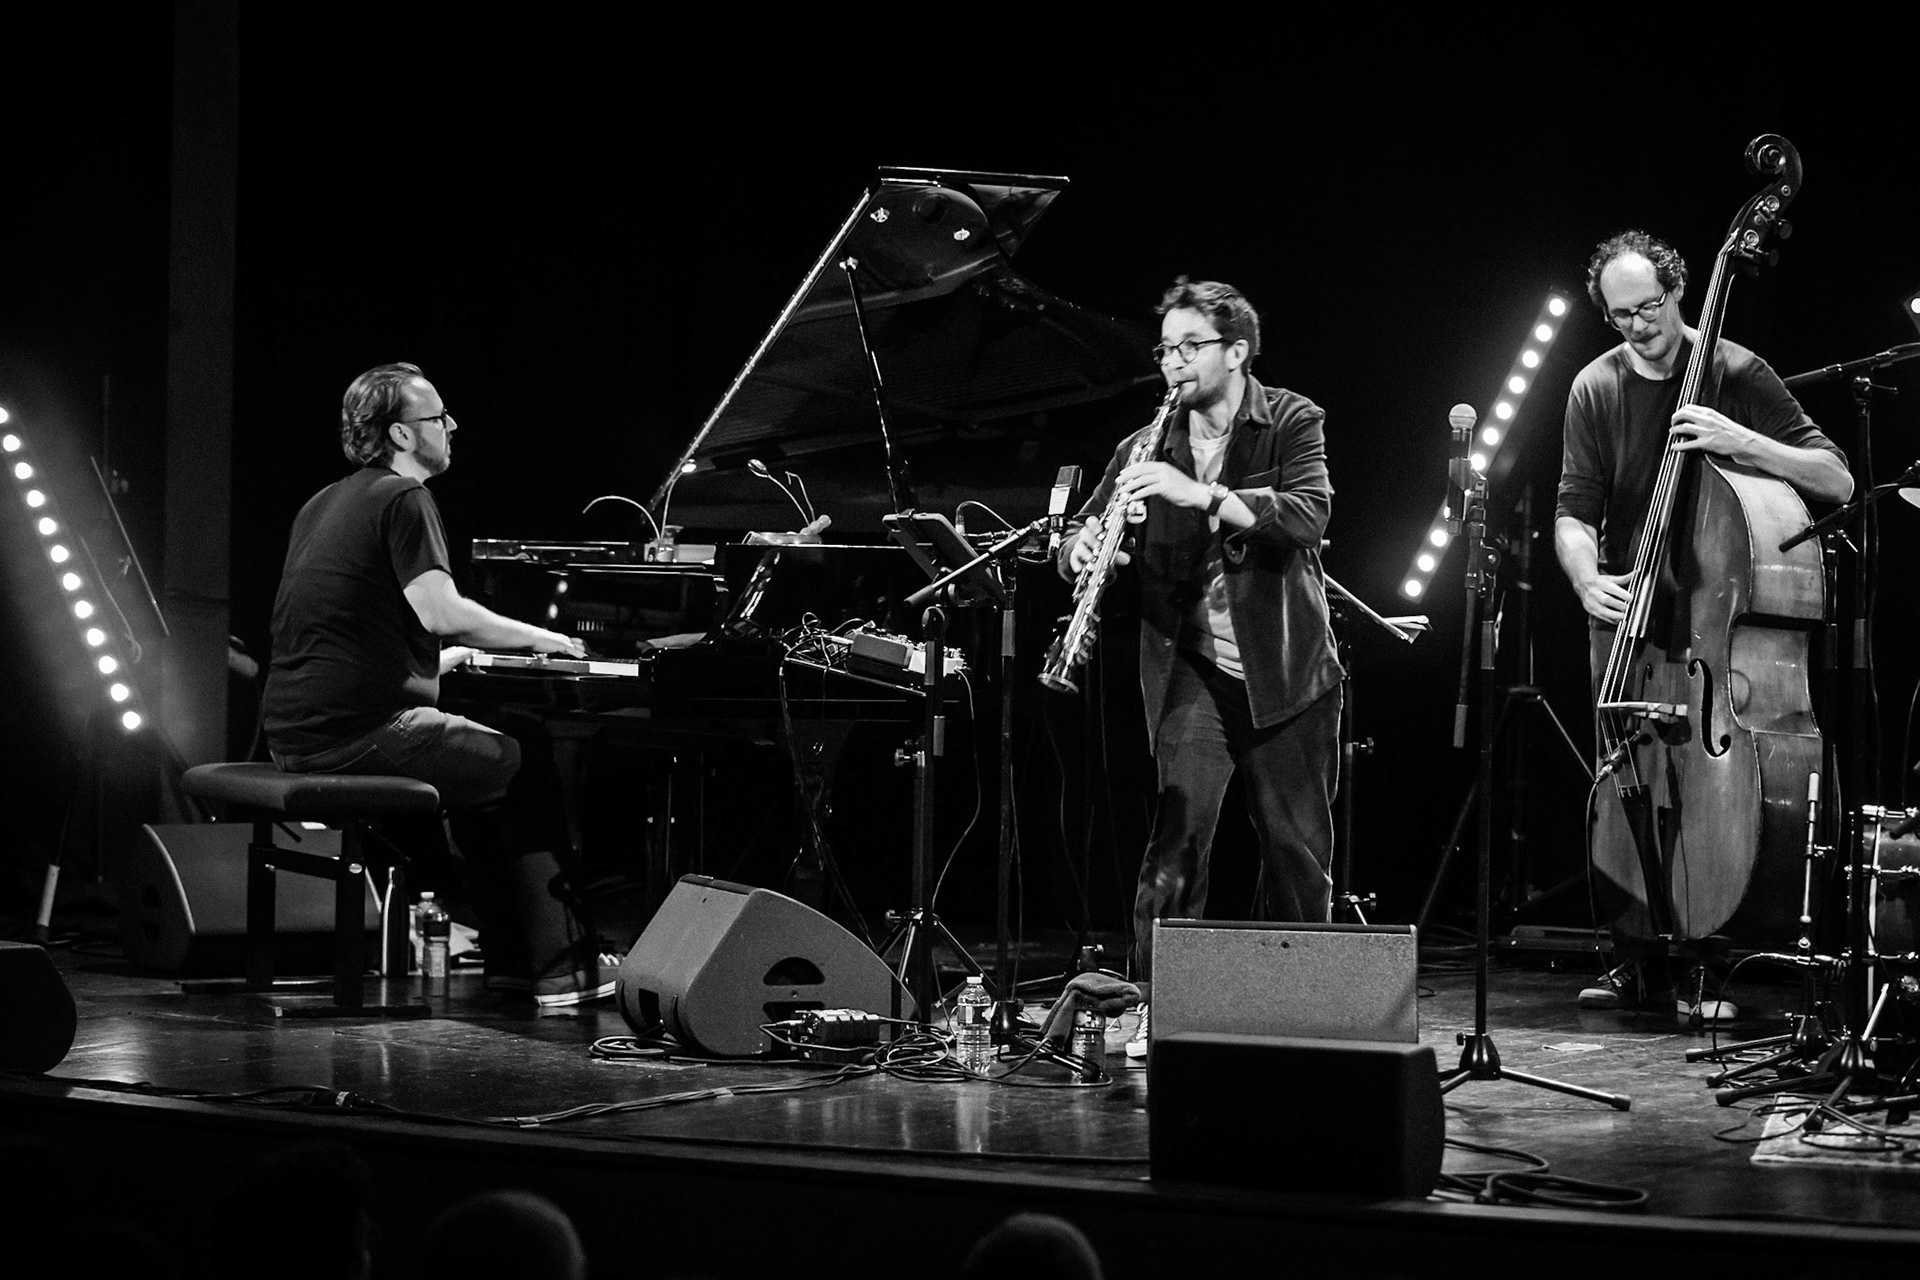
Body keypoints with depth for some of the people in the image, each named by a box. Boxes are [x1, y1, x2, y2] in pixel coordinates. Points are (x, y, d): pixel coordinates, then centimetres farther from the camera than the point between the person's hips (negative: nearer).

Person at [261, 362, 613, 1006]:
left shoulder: (324, 504, 19)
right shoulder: (402, 499, -10)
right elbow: (442, 613, -22)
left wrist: (439, 660, 34)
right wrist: (539, 637, -7)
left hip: (296, 734, 9)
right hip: (360, 731, -9)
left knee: (484, 762, 26)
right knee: (530, 768, 3)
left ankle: (508, 956, 23)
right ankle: (559, 969, 1)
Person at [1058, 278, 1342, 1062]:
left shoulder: (1291, 423, -2)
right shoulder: (1148, 449, 4)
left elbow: (1308, 515, -20)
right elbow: (1076, 545, 4)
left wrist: (1202, 494, -31)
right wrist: (1085, 546, -21)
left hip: (1285, 667, -1)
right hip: (1192, 667, 1)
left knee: (1298, 846, 6)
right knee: (1180, 827, -17)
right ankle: (1157, 1005, -13)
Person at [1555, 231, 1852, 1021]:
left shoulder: (1734, 375, -8)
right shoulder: (1595, 390, 1)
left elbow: (1837, 481, -13)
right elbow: (1575, 511, -3)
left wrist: (1742, 441, -28)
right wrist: (1586, 579, -24)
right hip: (1625, 610, 3)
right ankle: (1637, 963, 12)